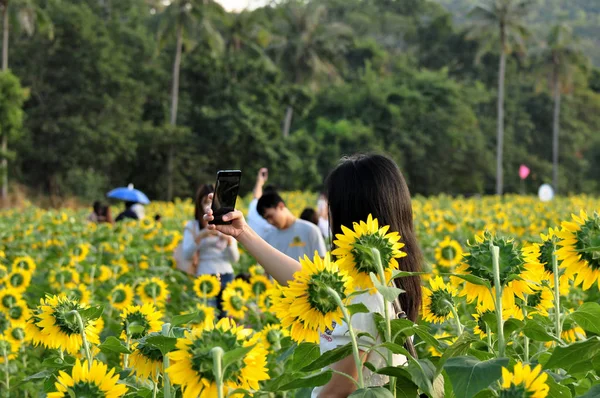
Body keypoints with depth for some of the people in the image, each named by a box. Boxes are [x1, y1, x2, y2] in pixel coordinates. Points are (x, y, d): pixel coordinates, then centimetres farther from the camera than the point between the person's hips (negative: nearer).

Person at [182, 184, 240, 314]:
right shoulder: (192, 226, 5)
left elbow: (235, 258, 4)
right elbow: (186, 255, -9)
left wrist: (228, 240, -14)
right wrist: (201, 235, -20)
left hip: (226, 276, 2)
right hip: (204, 277, -2)